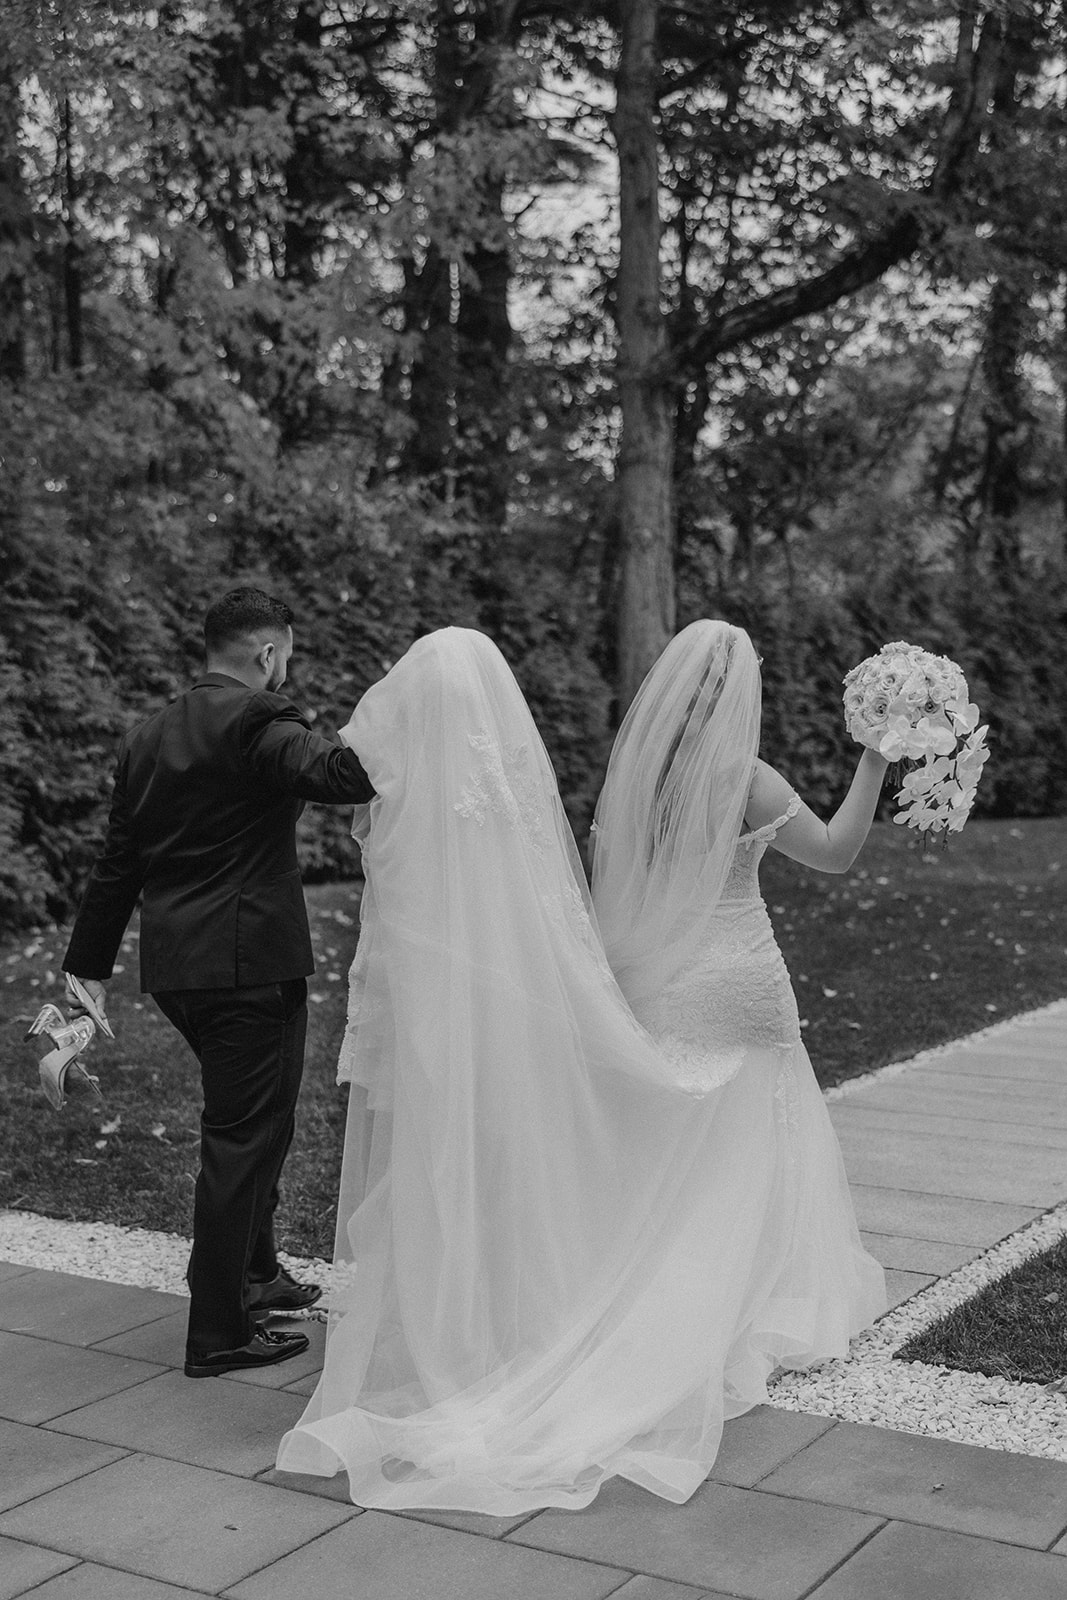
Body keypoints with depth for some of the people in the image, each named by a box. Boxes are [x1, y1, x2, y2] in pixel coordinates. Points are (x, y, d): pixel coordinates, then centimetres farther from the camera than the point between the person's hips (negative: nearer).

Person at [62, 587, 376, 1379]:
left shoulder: (148, 735, 13)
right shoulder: (255, 719, -12)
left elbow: (116, 862, 16)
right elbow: (339, 773, -32)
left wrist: (91, 968, 20)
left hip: (174, 967, 9)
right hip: (251, 963, -9)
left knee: (249, 1124, 25)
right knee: (246, 1136, 1)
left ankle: (253, 1273, 40)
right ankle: (220, 1331, 9)